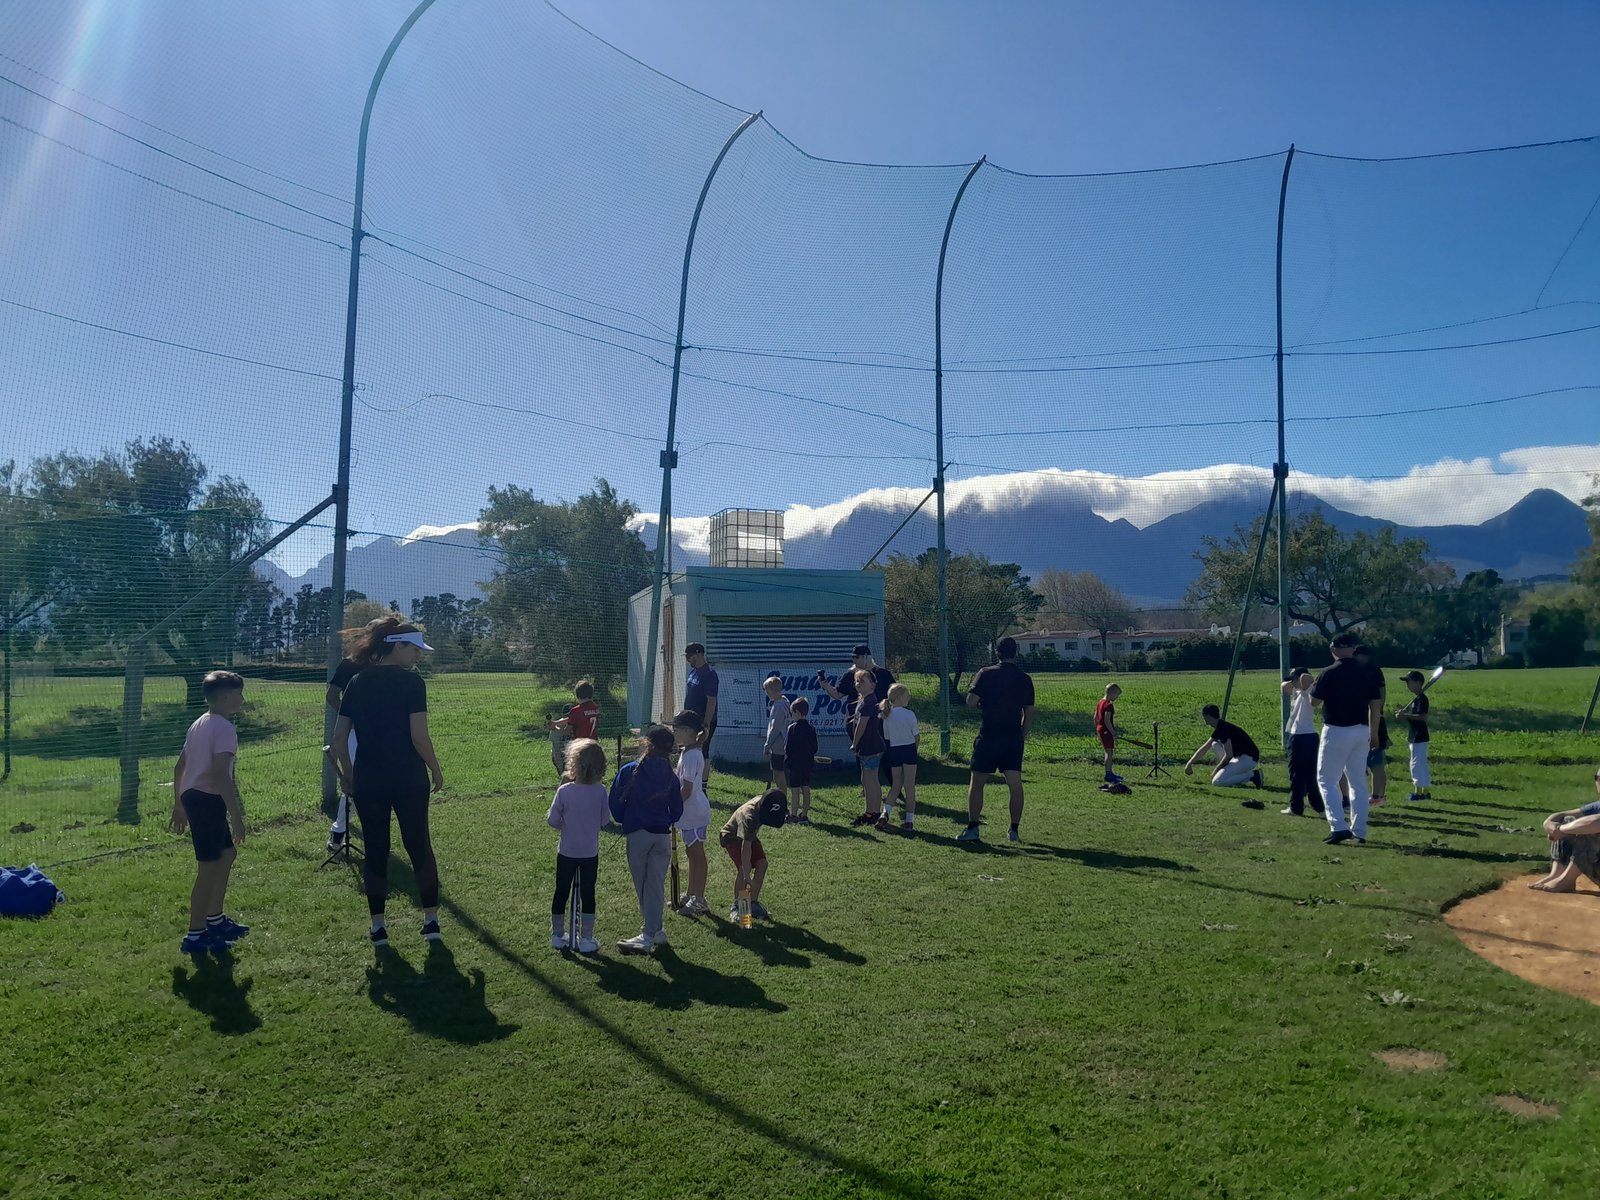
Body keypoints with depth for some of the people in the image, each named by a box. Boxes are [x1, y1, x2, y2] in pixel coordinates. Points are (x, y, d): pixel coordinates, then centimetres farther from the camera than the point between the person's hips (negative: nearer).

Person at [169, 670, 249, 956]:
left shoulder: (198, 724, 16)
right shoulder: (224, 728, -14)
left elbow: (179, 767, 20)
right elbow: (220, 774, -22)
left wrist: (179, 806, 27)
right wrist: (236, 815, -20)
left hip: (191, 797, 10)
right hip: (208, 800, -10)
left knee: (227, 853, 22)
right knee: (209, 868, -3)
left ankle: (215, 919, 29)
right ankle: (195, 937, 4)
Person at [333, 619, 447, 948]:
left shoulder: (357, 683, 6)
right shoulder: (410, 681, -10)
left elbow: (339, 737, 5)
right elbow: (419, 736, -15)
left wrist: (349, 773, 15)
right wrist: (436, 770, -2)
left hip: (367, 780, 4)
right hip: (408, 779, -4)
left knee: (375, 850, 12)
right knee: (419, 845, 10)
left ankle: (378, 926, 17)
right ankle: (431, 920, 15)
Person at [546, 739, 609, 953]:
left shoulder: (564, 791, -17)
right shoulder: (601, 791, -13)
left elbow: (552, 820, -10)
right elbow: (605, 820, -3)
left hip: (567, 853, -1)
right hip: (590, 853, 1)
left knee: (561, 893, 15)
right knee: (587, 894, 11)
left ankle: (558, 936, 28)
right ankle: (586, 940, 15)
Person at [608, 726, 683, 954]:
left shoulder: (629, 771, -8)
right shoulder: (671, 777, 0)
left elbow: (615, 802, -5)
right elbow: (676, 812, 5)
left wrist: (622, 820, 15)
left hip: (637, 834, -2)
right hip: (663, 835, 2)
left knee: (642, 885, 10)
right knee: (656, 884, 7)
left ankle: (654, 931, 15)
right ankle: (651, 932, 9)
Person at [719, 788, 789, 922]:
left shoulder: (764, 802, -21)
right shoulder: (749, 817, -41)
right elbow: (746, 848, -43)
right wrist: (747, 876, -44)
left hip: (749, 836, 7)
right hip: (732, 837, -7)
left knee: (762, 864, -8)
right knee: (743, 868, -24)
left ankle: (754, 904, 3)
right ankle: (736, 907, -10)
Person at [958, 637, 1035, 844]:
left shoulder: (986, 674, -6)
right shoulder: (1025, 679, 5)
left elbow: (971, 701, -12)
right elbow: (1029, 712, 9)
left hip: (989, 736, -3)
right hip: (1014, 738, 3)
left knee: (976, 782, 5)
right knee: (1015, 784, 5)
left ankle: (972, 828, 3)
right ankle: (1014, 830, 8)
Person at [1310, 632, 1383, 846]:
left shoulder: (1329, 674, -12)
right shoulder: (1367, 674, 2)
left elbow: (1314, 702, -3)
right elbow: (1375, 705, 6)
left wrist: (1314, 687, 17)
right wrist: (1374, 733, 14)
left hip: (1336, 731, -5)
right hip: (1361, 731, 5)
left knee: (1326, 780, 2)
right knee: (1358, 782, 14)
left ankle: (1339, 827, -11)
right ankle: (1359, 830, 16)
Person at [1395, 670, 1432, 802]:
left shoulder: (1421, 699, -16)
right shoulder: (1415, 699, 15)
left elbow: (1423, 717, -25)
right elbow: (1412, 714, 20)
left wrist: (1405, 715, -24)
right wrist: (1402, 713, 1)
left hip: (1419, 738, -10)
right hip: (1415, 737, 10)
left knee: (1416, 763, -7)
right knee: (1422, 764, 14)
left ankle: (1418, 790, -4)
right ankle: (1427, 790, 20)